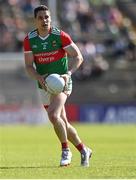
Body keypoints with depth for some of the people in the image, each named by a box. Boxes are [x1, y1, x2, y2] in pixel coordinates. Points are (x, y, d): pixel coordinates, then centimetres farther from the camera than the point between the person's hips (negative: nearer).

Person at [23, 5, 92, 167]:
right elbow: (28, 65, -2)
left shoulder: (60, 36, -12)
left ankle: (65, 150, -8)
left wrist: (68, 73, -25)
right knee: (62, 123, 11)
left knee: (53, 116, -26)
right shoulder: (29, 39, -2)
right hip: (44, 86, 5)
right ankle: (83, 150, 29)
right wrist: (39, 77, -22)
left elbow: (78, 56, -9)